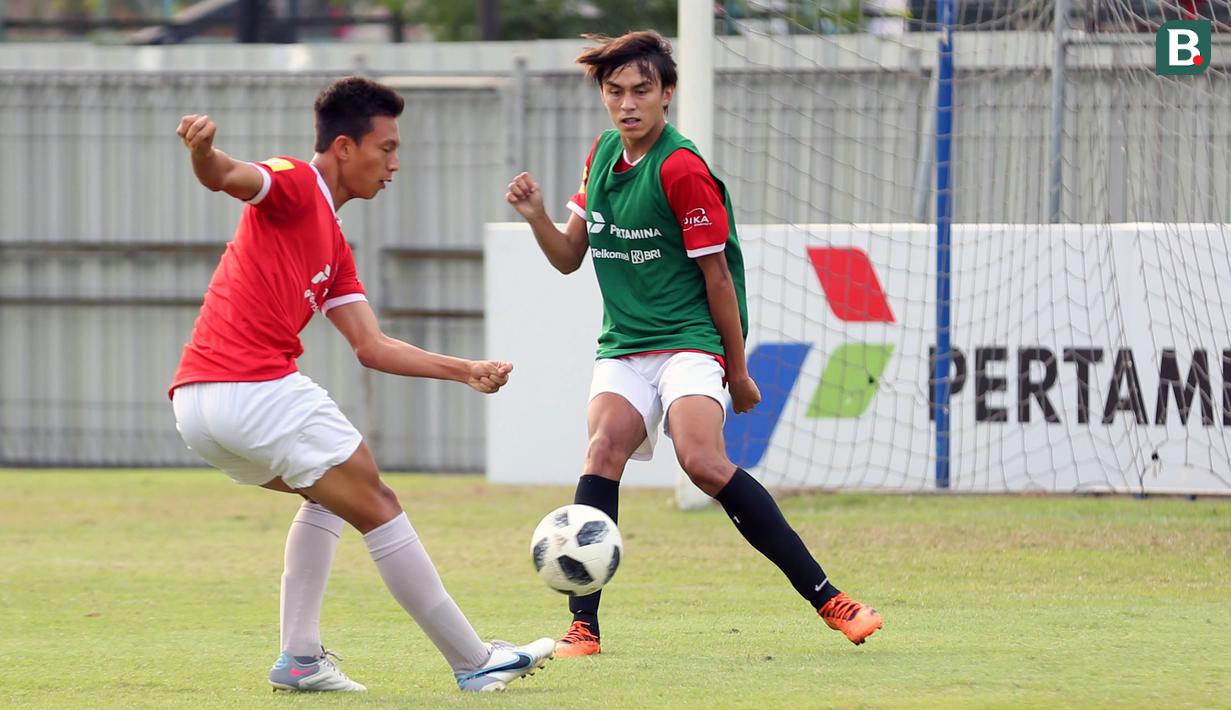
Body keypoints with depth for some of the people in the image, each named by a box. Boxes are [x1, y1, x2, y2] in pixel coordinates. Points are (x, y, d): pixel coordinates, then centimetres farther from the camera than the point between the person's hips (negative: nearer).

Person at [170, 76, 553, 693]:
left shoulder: (333, 244, 25)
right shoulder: (293, 187, -2)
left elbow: (372, 347, 21)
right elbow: (226, 177, -23)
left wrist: (466, 371, 14)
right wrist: (203, 150, -46)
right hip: (259, 389, -10)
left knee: (331, 494, 30)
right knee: (379, 509, 2)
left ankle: (299, 658, 18)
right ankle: (475, 663, 8)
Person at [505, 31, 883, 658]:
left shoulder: (682, 170, -12)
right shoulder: (603, 155, 11)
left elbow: (717, 276, -7)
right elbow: (569, 258, 18)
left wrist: (737, 372, -2)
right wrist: (536, 216, -2)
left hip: (689, 343, -6)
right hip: (622, 348, 6)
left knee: (704, 461, -27)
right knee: (603, 450, -21)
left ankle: (827, 599, -20)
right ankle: (583, 628, -23)